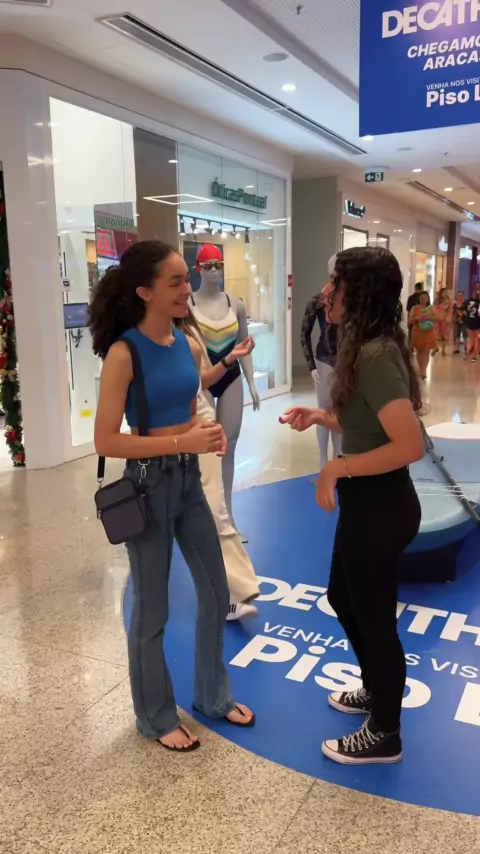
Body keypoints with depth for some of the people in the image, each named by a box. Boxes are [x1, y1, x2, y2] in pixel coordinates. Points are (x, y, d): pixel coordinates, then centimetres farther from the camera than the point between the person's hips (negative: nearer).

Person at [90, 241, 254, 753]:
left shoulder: (184, 341, 3)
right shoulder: (124, 353, -17)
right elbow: (105, 441, -19)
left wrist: (207, 431, -4)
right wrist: (183, 442, -24)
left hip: (189, 480, 7)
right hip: (148, 485, -7)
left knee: (216, 595, 17)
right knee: (152, 610, 10)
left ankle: (212, 695, 40)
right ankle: (155, 716, 33)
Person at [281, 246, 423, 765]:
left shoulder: (376, 357, -24)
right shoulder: (368, 349, 7)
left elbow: (410, 445, -29)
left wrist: (336, 469, -23)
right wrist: (321, 417, 5)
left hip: (380, 506, -10)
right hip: (367, 503, 10)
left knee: (373, 617, 8)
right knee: (343, 598, 25)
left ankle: (384, 735, 31)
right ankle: (375, 690, 48)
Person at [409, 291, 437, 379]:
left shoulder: (431, 308, 5)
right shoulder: (415, 308, 2)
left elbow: (437, 319, -2)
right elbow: (409, 320, -2)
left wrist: (428, 317, -18)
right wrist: (417, 318, -20)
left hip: (428, 333, 0)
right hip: (417, 333, 0)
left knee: (426, 351, -6)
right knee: (419, 351, 8)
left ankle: (424, 371, -12)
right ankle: (421, 369, 20)